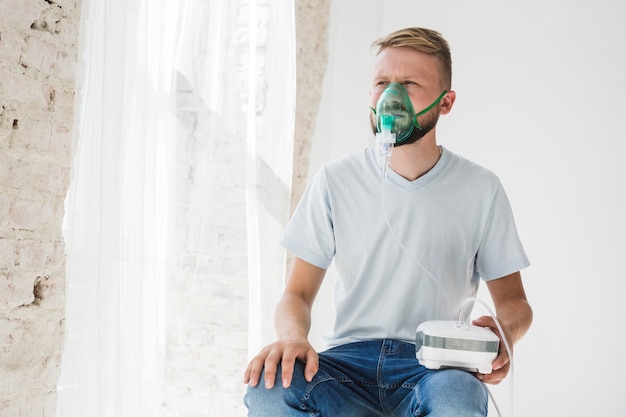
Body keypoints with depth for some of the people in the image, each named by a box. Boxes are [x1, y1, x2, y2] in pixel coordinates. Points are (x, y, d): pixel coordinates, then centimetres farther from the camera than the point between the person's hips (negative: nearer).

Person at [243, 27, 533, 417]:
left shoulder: (480, 190, 4)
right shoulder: (336, 181, 5)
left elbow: (514, 300, 11)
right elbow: (298, 293, 6)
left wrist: (506, 328, -15)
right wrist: (294, 337, -18)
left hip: (432, 365, -1)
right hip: (349, 359, 2)